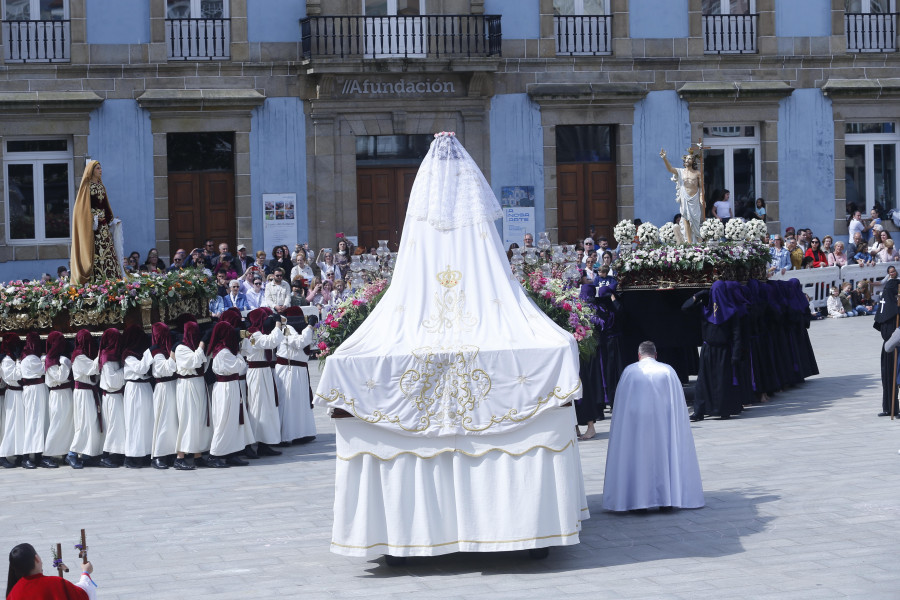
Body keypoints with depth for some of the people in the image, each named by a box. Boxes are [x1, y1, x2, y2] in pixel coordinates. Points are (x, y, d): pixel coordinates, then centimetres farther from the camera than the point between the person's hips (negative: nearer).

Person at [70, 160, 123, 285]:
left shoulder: (101, 186, 18)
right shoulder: (87, 186, -4)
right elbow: (83, 206, -10)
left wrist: (111, 219, 12)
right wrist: (92, 219, -19)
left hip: (104, 224, 7)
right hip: (92, 225, -7)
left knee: (107, 250, 2)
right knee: (96, 251, -12)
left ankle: (110, 278, 0)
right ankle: (97, 279, -13)